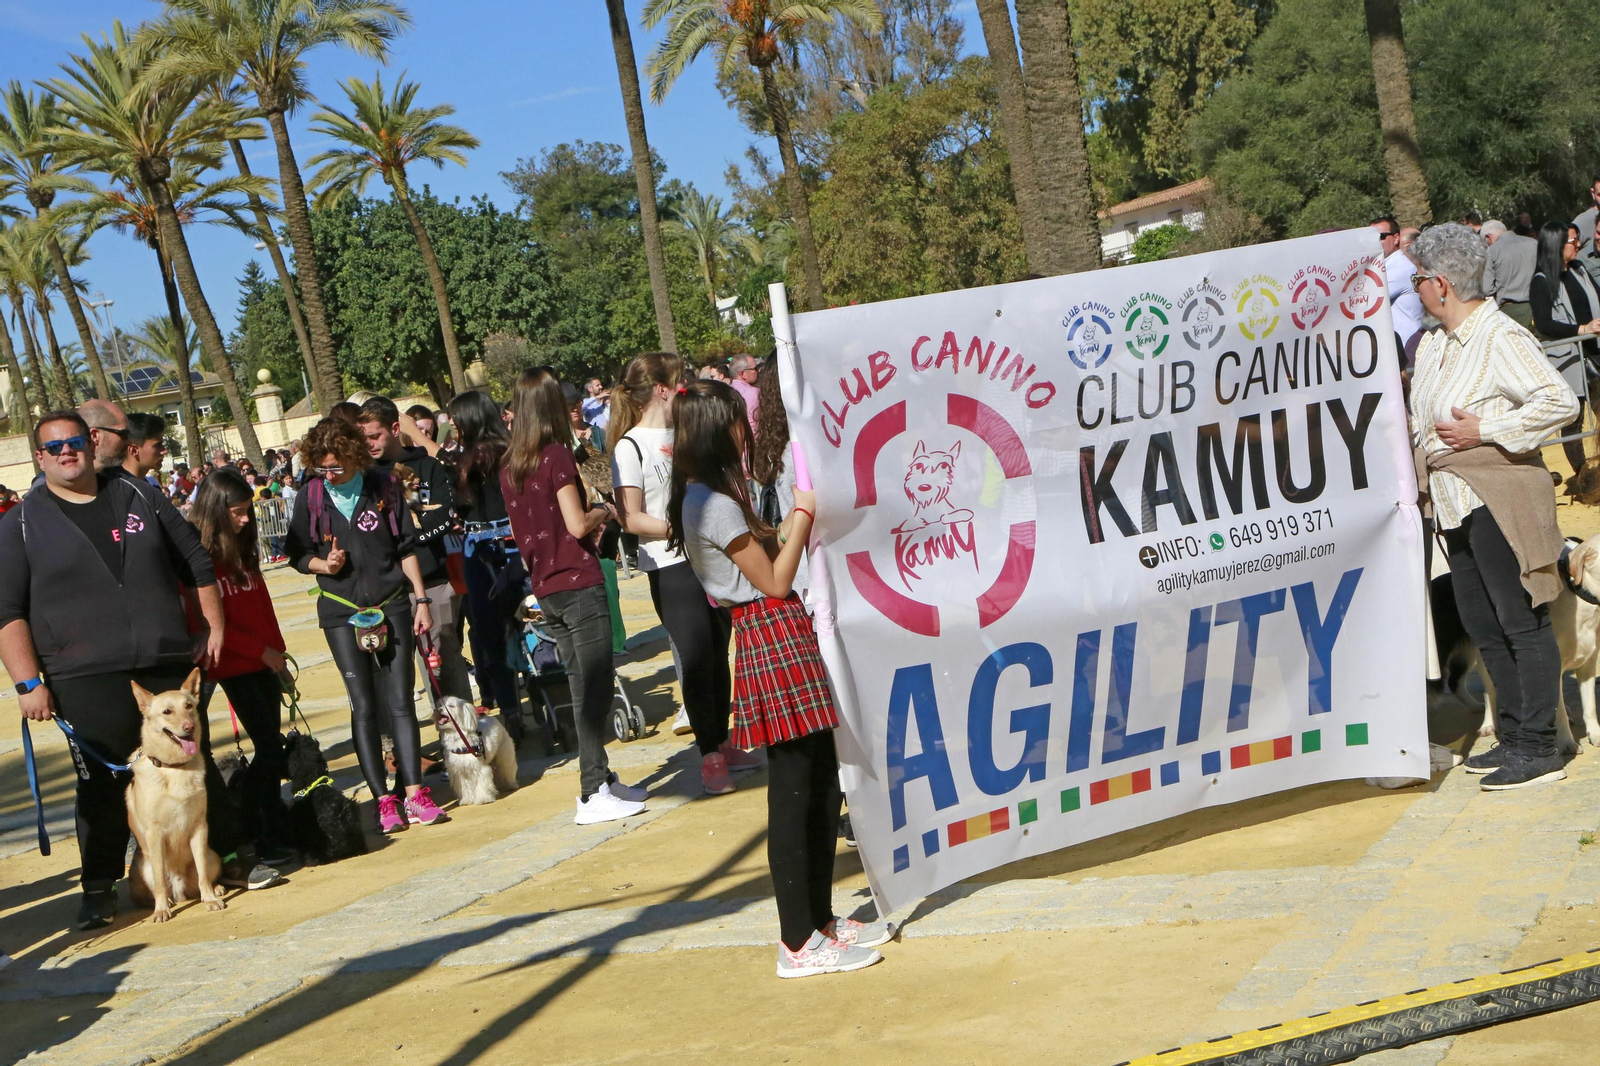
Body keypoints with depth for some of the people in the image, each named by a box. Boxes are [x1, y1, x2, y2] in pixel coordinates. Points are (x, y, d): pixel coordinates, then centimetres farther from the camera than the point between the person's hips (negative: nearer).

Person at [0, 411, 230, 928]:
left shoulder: (140, 499, 10)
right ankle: (99, 888, 11)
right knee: (102, 783, -1)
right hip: (86, 680, -3)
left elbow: (197, 562, 15)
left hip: (169, 666, 3)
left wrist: (213, 625, 9)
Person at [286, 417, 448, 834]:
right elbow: (298, 555, 9)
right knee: (364, 706, -1)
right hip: (342, 612, 0)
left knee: (399, 700, -3)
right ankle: (383, 799, 2)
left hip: (391, 605, 0)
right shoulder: (310, 498, 0)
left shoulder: (382, 488, 1)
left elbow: (406, 549, 7)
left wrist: (421, 600, 4)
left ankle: (413, 793, 0)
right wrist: (322, 564, -12)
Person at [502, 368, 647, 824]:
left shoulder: (510, 466, 8)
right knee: (594, 689, -4)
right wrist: (604, 512, 2)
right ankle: (593, 794, -5)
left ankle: (602, 778, 23)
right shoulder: (557, 455, -13)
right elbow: (577, 525, -18)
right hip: (578, 582, -7)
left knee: (583, 688, 15)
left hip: (546, 590, 7)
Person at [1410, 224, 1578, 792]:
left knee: (1522, 622, -4)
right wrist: (1409, 427, 7)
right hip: (1453, 503, 9)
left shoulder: (1500, 337, -12)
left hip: (1498, 498, -9)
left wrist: (1485, 431, -18)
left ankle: (1539, 748, 2)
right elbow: (1423, 421, 26)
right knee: (1482, 626, 12)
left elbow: (1559, 401, -18)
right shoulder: (1432, 344, 14)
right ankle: (1513, 736, 21)